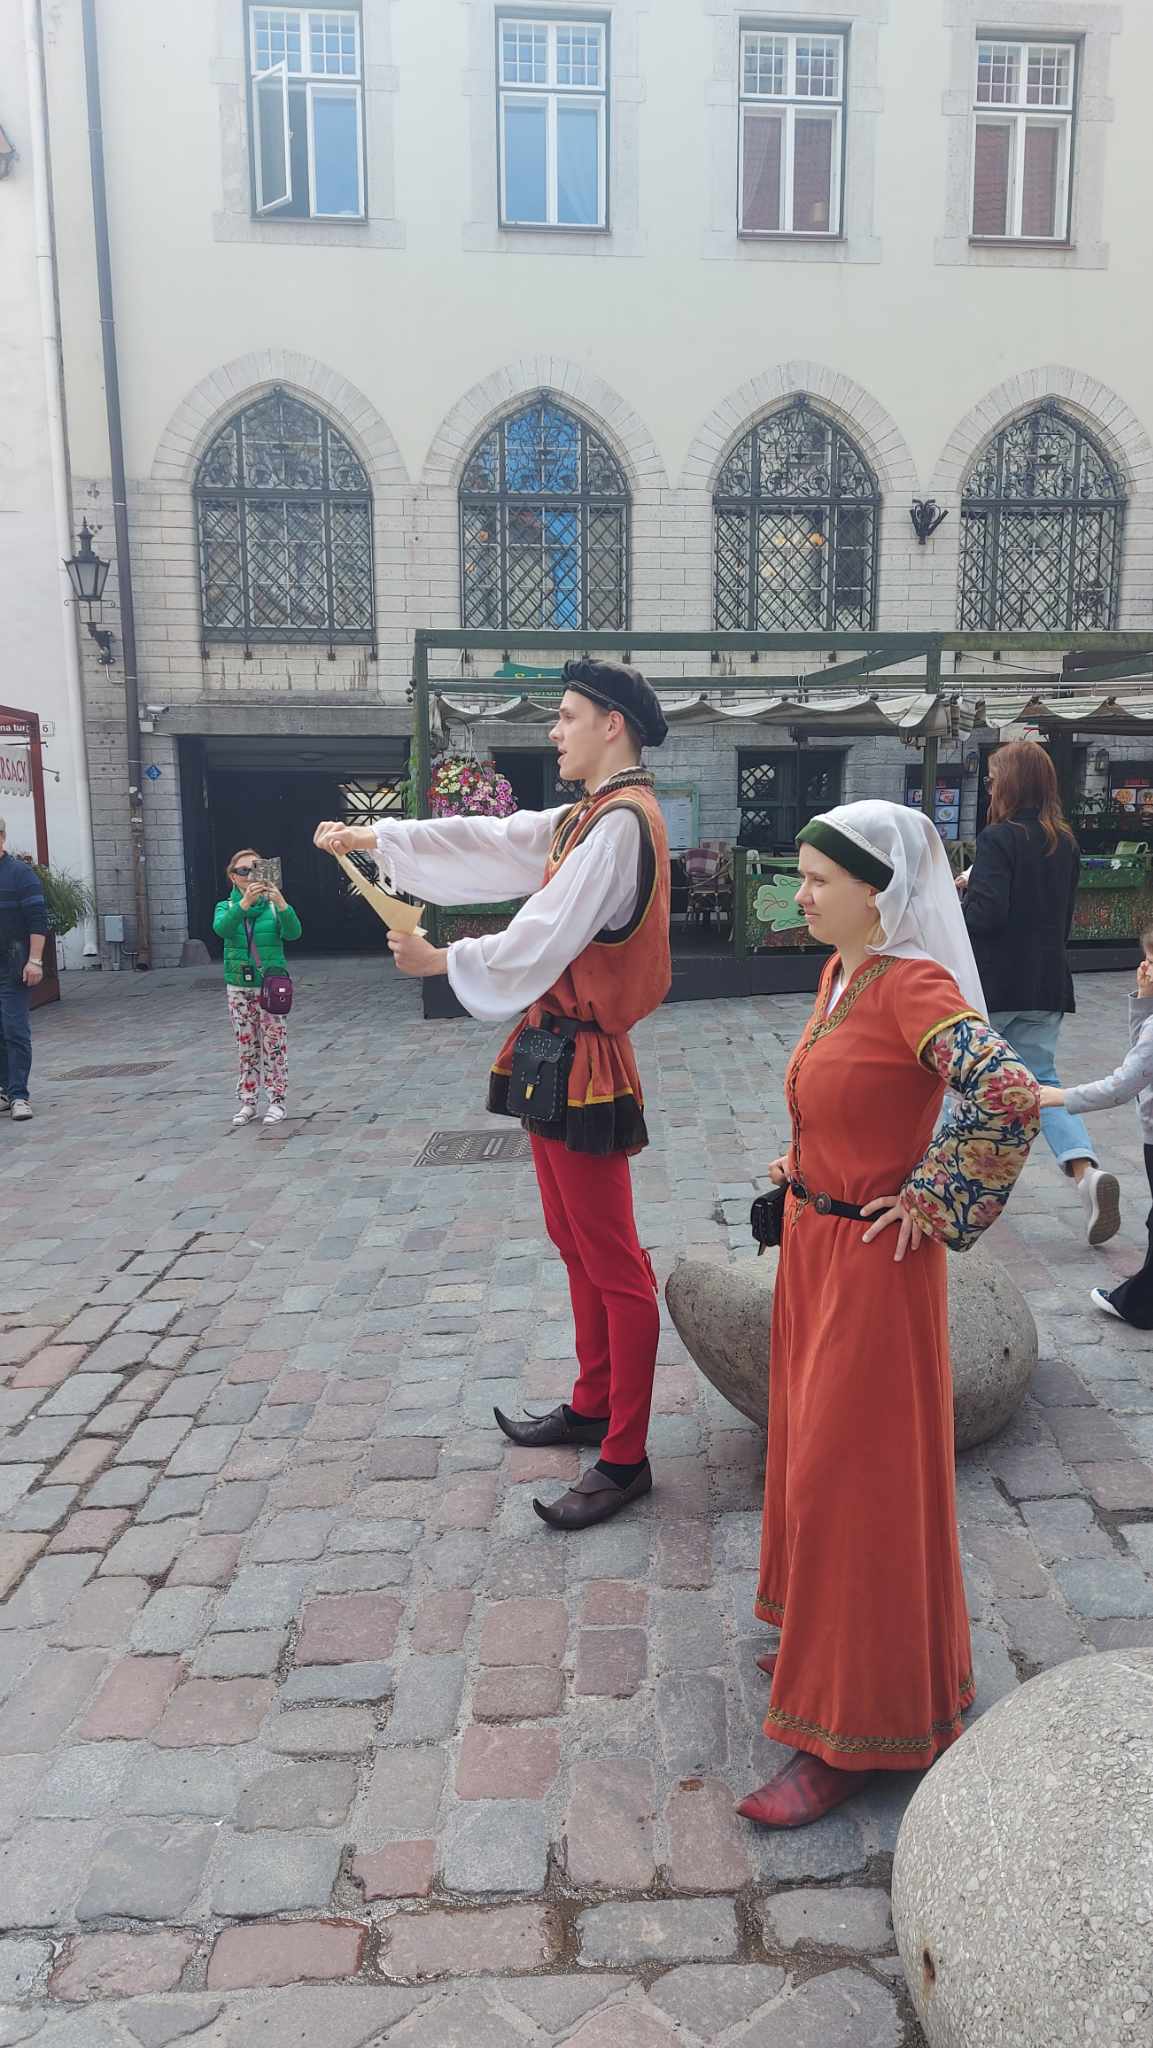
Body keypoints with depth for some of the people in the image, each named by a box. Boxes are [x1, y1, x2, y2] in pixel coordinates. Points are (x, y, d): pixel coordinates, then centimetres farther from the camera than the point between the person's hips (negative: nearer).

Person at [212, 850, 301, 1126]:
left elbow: (292, 932, -18)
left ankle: (276, 1100, 8)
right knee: (246, 1047, 7)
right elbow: (222, 928, -20)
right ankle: (247, 1102, 16)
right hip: (239, 987, 2)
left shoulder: (273, 905, -1)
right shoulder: (226, 907, 4)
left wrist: (280, 902, -34)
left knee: (274, 1046, 0)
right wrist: (245, 902, -34)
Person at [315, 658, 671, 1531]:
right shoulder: (583, 818, 13)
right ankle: (591, 1407, 35)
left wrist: (442, 959, -9)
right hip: (555, 1051, 10)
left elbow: (543, 940, -22)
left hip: (584, 1062, -10)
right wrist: (373, 837, 17)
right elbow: (490, 842, 18)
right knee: (577, 1245, 19)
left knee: (614, 1263, -1)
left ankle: (625, 1458, 11)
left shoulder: (622, 822, -18)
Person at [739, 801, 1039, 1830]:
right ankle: (825, 1645, 44)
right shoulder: (843, 972, 5)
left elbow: (1009, 1097, -35)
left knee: (847, 1480, 2)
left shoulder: (914, 984, -21)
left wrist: (930, 1204, -24)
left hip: (871, 1266, -9)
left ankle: (853, 1731, 20)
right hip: (813, 1247, 9)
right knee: (812, 1451, 21)